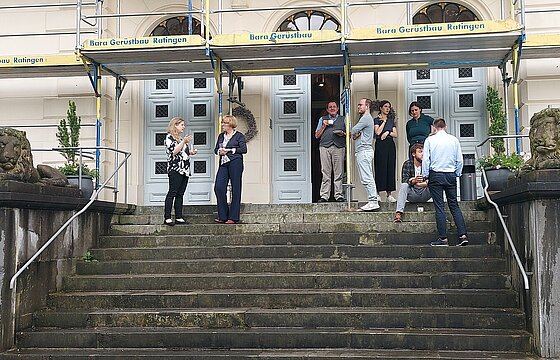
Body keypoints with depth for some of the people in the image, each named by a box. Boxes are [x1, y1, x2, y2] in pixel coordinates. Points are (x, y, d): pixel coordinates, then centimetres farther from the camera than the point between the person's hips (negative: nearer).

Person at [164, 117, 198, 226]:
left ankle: (179, 218, 7)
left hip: (185, 170, 8)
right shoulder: (169, 137, -3)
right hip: (175, 169, -8)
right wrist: (184, 142, -19)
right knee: (172, 193, -10)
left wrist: (191, 152, 14)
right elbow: (174, 151, -16)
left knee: (180, 194, 6)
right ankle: (167, 218, -9)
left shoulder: (181, 139, 22)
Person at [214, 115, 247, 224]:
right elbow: (216, 149, 19)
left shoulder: (239, 136, 2)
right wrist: (219, 151, -4)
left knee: (235, 190, -2)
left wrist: (229, 150, -11)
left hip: (235, 163, -6)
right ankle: (223, 216, 2)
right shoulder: (221, 136, 20)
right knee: (218, 187, -7)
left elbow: (244, 149, -8)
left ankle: (233, 217, 3)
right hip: (223, 164, 6)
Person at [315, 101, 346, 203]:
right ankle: (324, 196, -3)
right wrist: (324, 126, 3)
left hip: (339, 147, 0)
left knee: (338, 173, -3)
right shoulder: (322, 119, 20)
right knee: (325, 173, -4)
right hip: (325, 147, 0)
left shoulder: (343, 119, 19)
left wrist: (343, 134, -3)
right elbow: (317, 136, 15)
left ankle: (338, 195, 0)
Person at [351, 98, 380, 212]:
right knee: (367, 178, 9)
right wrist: (356, 135, -3)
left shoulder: (366, 118, -9)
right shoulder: (366, 118, 24)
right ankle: (374, 199, 10)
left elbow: (353, 131, -13)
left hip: (364, 150, -11)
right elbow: (355, 134, 19)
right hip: (362, 150, 11)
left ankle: (373, 201, -13)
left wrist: (354, 134, 9)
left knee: (367, 177, -12)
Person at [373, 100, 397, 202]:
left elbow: (395, 134, 10)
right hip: (380, 145, -5)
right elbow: (377, 132, -13)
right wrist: (384, 121, -6)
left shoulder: (391, 120, 16)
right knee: (380, 169, -6)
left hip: (390, 145, 5)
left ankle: (389, 194, 4)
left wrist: (388, 132, -8)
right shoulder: (377, 120, 2)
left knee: (390, 169, 2)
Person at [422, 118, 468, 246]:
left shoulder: (430, 140, -2)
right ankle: (462, 235, -2)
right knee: (454, 205, 7)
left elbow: (425, 159, -4)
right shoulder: (454, 139, 5)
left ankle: (443, 238, -3)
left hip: (435, 175, -3)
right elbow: (460, 160, 6)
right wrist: (457, 174, 17)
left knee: (439, 206, -1)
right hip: (451, 175, 3)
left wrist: (425, 176, 4)